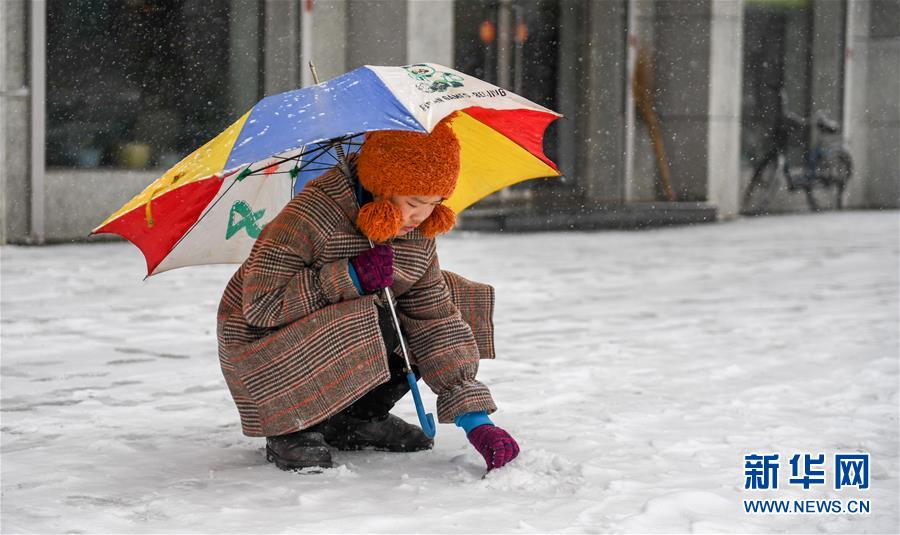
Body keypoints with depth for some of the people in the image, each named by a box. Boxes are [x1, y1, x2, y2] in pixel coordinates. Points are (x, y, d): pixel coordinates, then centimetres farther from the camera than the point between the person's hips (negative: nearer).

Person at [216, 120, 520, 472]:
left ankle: (356, 419, 7)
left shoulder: (418, 238, -6)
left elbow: (435, 318, -6)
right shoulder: (313, 214, -28)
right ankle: (291, 430, -12)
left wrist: (475, 419, -15)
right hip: (263, 342, -7)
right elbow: (260, 304, -28)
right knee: (371, 326, -34)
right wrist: (349, 278, -34)